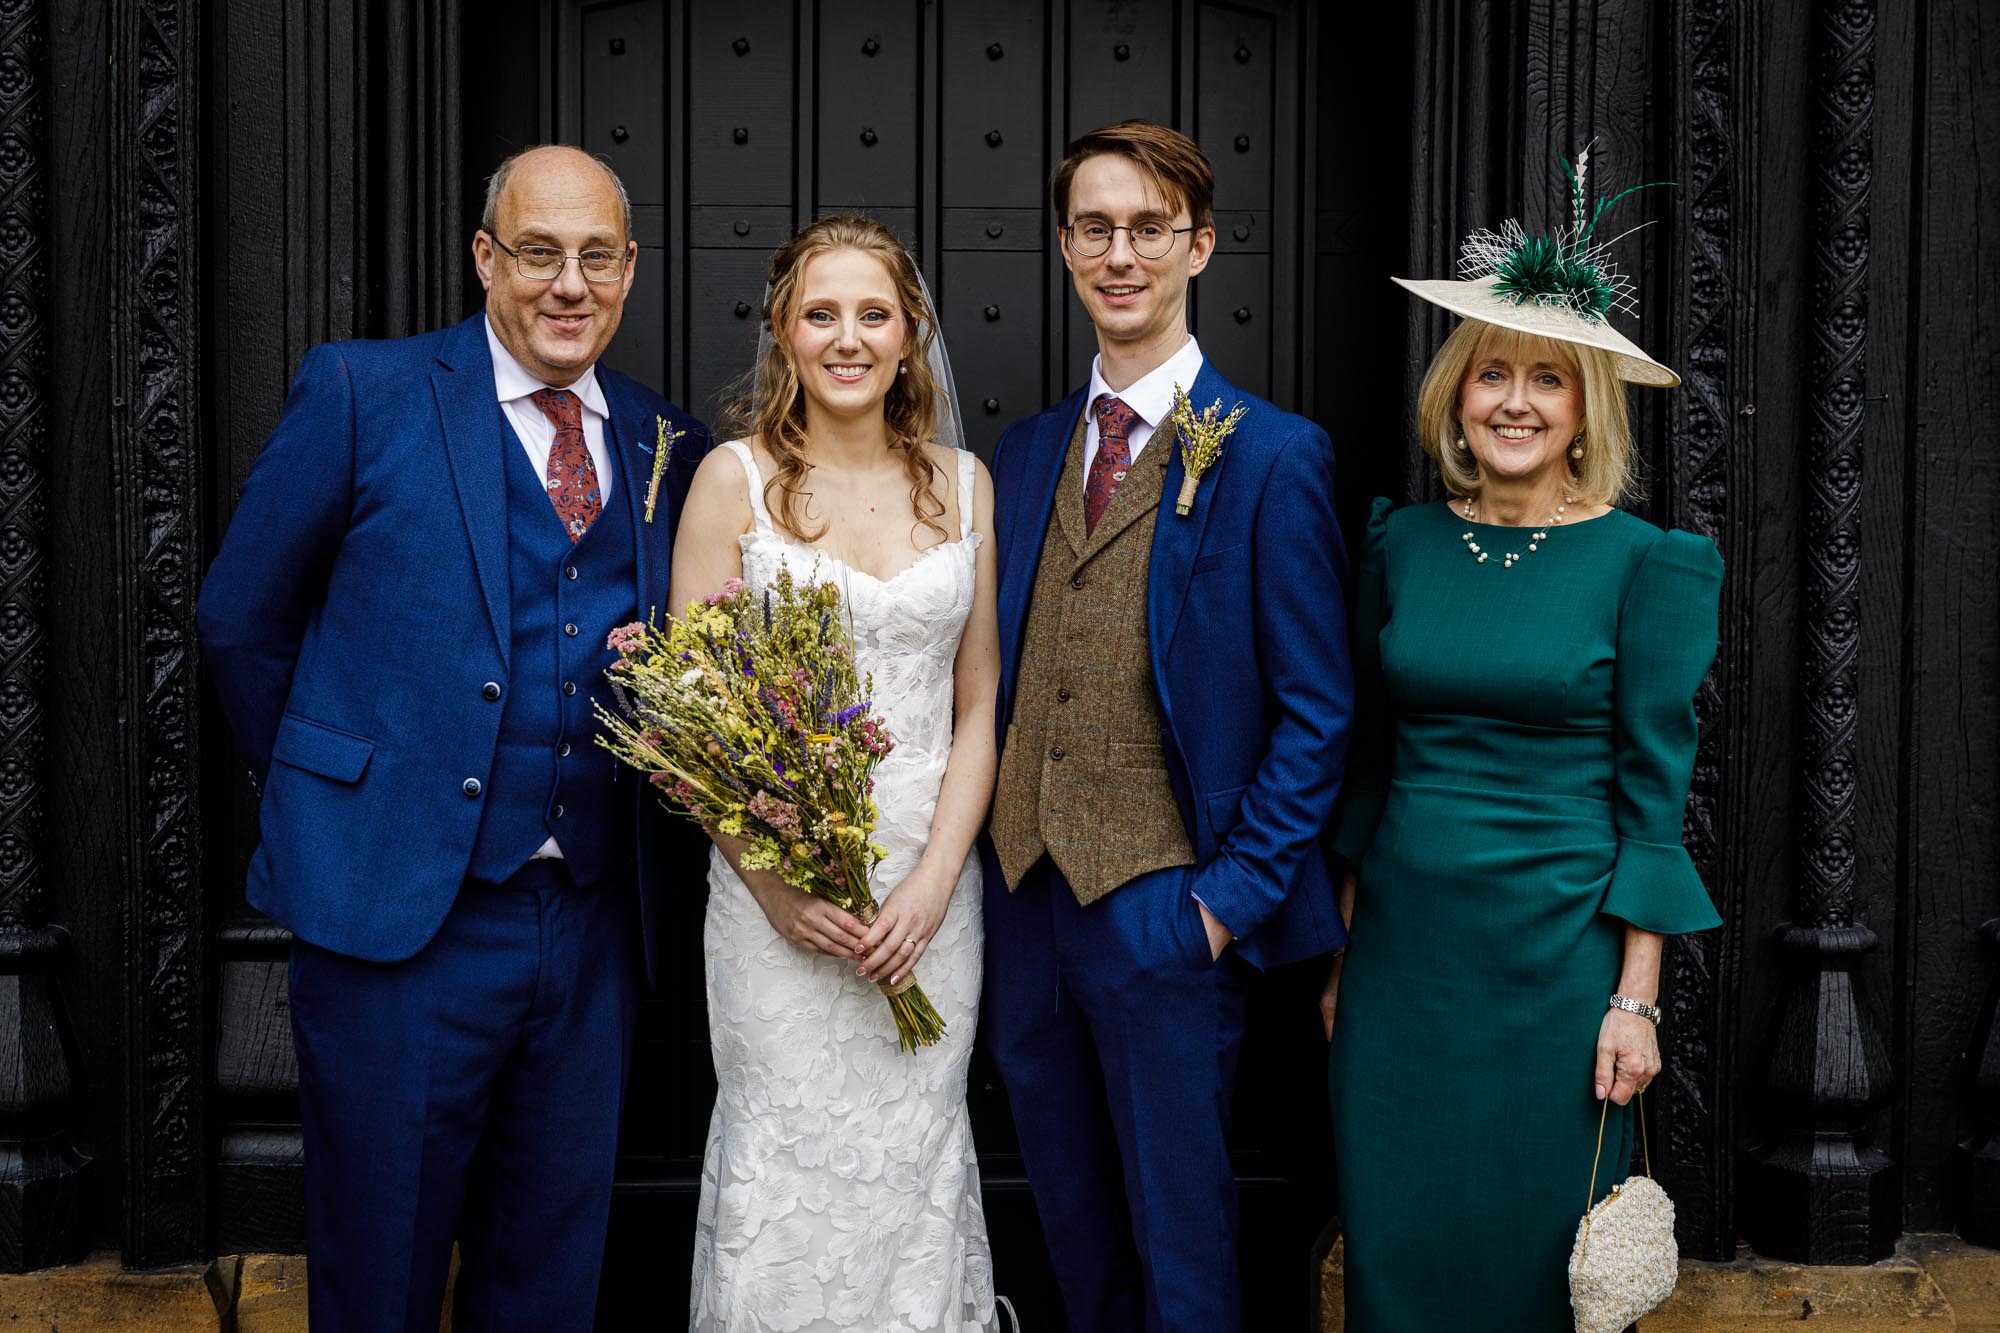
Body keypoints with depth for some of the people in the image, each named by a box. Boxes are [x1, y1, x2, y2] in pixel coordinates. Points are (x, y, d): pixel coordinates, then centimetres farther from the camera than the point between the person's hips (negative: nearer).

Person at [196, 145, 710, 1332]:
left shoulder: (671, 446, 8)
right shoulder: (362, 393, -3)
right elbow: (243, 623, 2)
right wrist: (328, 794, 5)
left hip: (597, 926, 4)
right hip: (398, 912, -3)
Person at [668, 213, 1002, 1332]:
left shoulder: (962, 483, 6)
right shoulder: (737, 479, -2)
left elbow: (977, 709, 7)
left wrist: (934, 882, -6)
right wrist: (775, 882, -12)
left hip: (930, 885, 2)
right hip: (776, 889, -2)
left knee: (917, 1156, 8)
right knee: (784, 1158, 1)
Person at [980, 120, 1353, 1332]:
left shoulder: (1274, 457, -8)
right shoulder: (1025, 452, 10)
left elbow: (1315, 714, -8)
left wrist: (1231, 901, -12)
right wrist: (990, 859, 6)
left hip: (1166, 910, -5)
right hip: (1025, 895, 6)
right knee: (1074, 1226, 18)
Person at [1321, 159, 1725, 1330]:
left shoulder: (1647, 563, -6)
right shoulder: (1400, 544, 5)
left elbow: (1654, 792, -6)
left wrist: (1637, 999, -9)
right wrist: (1342, 949, 10)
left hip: (1554, 954, -3)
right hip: (1402, 944, 4)